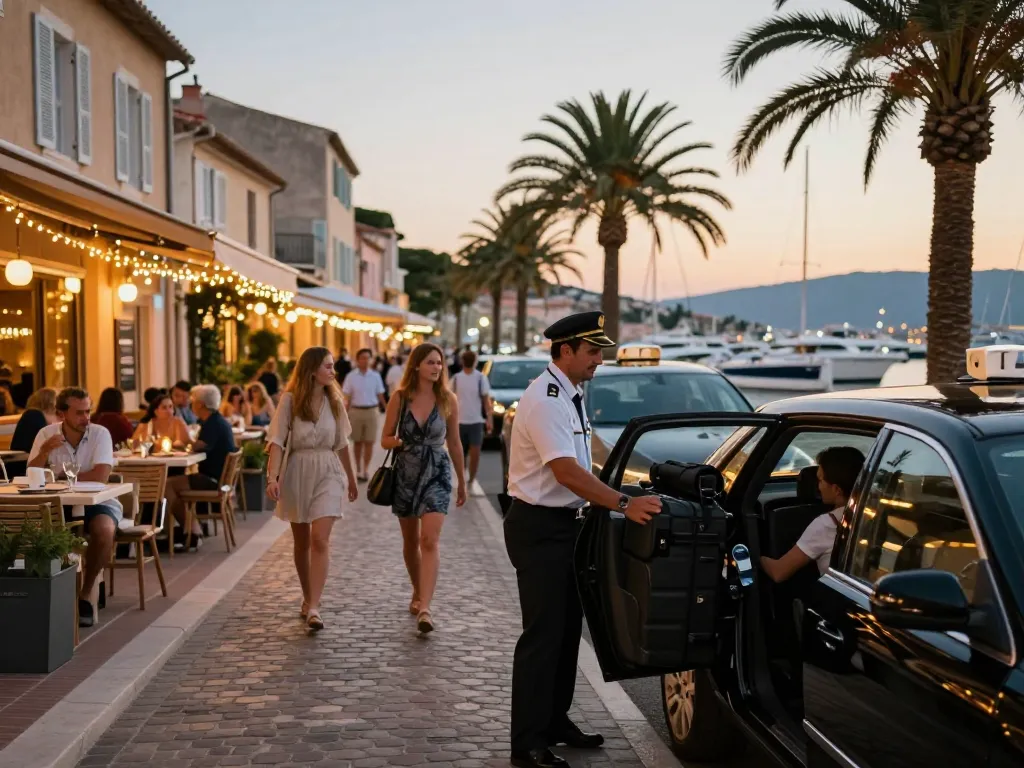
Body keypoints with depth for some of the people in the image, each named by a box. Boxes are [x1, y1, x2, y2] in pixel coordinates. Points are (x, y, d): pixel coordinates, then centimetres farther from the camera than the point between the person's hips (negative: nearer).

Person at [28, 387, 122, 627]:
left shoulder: (100, 433, -9)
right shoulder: (46, 434, 0)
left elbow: (101, 476, -20)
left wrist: (61, 477, -12)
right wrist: (44, 451, -22)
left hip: (97, 501, -2)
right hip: (59, 503, 2)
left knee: (104, 530, -35)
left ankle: (85, 594, -13)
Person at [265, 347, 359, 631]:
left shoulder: (334, 401, 4)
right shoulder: (290, 399, -6)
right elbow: (277, 440, -12)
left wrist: (351, 478, 21)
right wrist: (272, 477, -24)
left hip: (327, 472, 1)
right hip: (297, 472, -1)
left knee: (320, 539, -14)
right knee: (301, 542, 13)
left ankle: (313, 608, -16)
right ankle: (308, 598, 31)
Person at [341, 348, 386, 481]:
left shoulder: (375, 376, 1)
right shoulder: (351, 376, -2)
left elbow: (380, 395, 6)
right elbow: (347, 397, 0)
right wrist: (346, 414, -4)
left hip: (371, 411, 0)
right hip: (356, 411, 0)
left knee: (369, 442, 0)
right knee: (358, 442, 10)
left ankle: (366, 468, 9)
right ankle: (358, 469, 20)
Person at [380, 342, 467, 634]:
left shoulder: (448, 400, -2)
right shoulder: (400, 397, -2)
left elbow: (454, 443, 8)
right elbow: (385, 439, 2)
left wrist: (462, 480, 13)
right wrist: (397, 441, -22)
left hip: (437, 474, -1)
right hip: (405, 474, 2)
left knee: (429, 541, -15)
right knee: (410, 541, 14)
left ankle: (424, 608, -18)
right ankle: (418, 592, 36)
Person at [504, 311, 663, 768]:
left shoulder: (570, 396, 10)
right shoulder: (545, 400, -20)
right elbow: (567, 472, -29)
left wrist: (619, 501, 11)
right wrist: (624, 504, -32)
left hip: (564, 523, 10)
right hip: (538, 528, -10)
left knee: (567, 627, 17)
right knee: (543, 634, -5)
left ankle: (555, 722, 32)